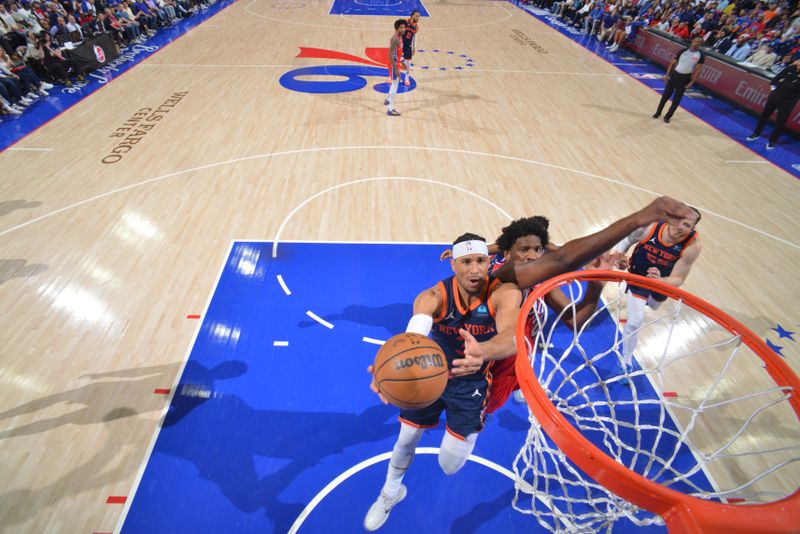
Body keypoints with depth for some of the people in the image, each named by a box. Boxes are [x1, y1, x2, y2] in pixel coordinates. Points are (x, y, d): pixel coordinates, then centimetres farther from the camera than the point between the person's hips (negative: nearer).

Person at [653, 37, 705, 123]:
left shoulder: (701, 55, -5)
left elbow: (698, 69, -4)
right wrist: (667, 74, -4)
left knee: (677, 99, 3)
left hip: (685, 78, -1)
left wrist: (692, 82, -10)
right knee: (666, 95, 7)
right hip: (675, 74, 1)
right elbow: (673, 63, 5)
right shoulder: (683, 51, -2)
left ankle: (668, 116, 14)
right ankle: (658, 113, 23)